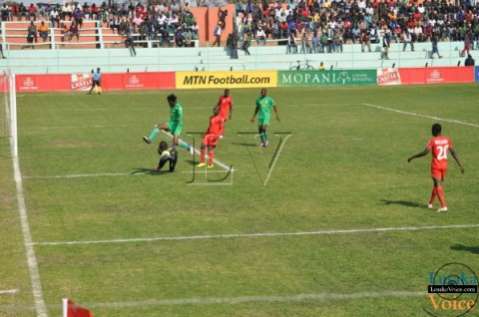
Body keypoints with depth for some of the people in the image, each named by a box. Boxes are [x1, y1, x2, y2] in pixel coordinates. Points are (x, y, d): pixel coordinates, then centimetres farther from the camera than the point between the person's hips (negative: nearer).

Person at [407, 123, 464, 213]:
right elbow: (453, 152, 1)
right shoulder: (447, 140, 3)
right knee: (437, 184, 21)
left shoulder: (432, 140, -12)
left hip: (436, 165, -5)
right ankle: (430, 203, 34)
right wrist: (460, 165, 4)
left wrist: (412, 157, -11)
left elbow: (425, 152, -19)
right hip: (444, 165, 5)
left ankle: (443, 206, -15)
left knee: (438, 185, -4)